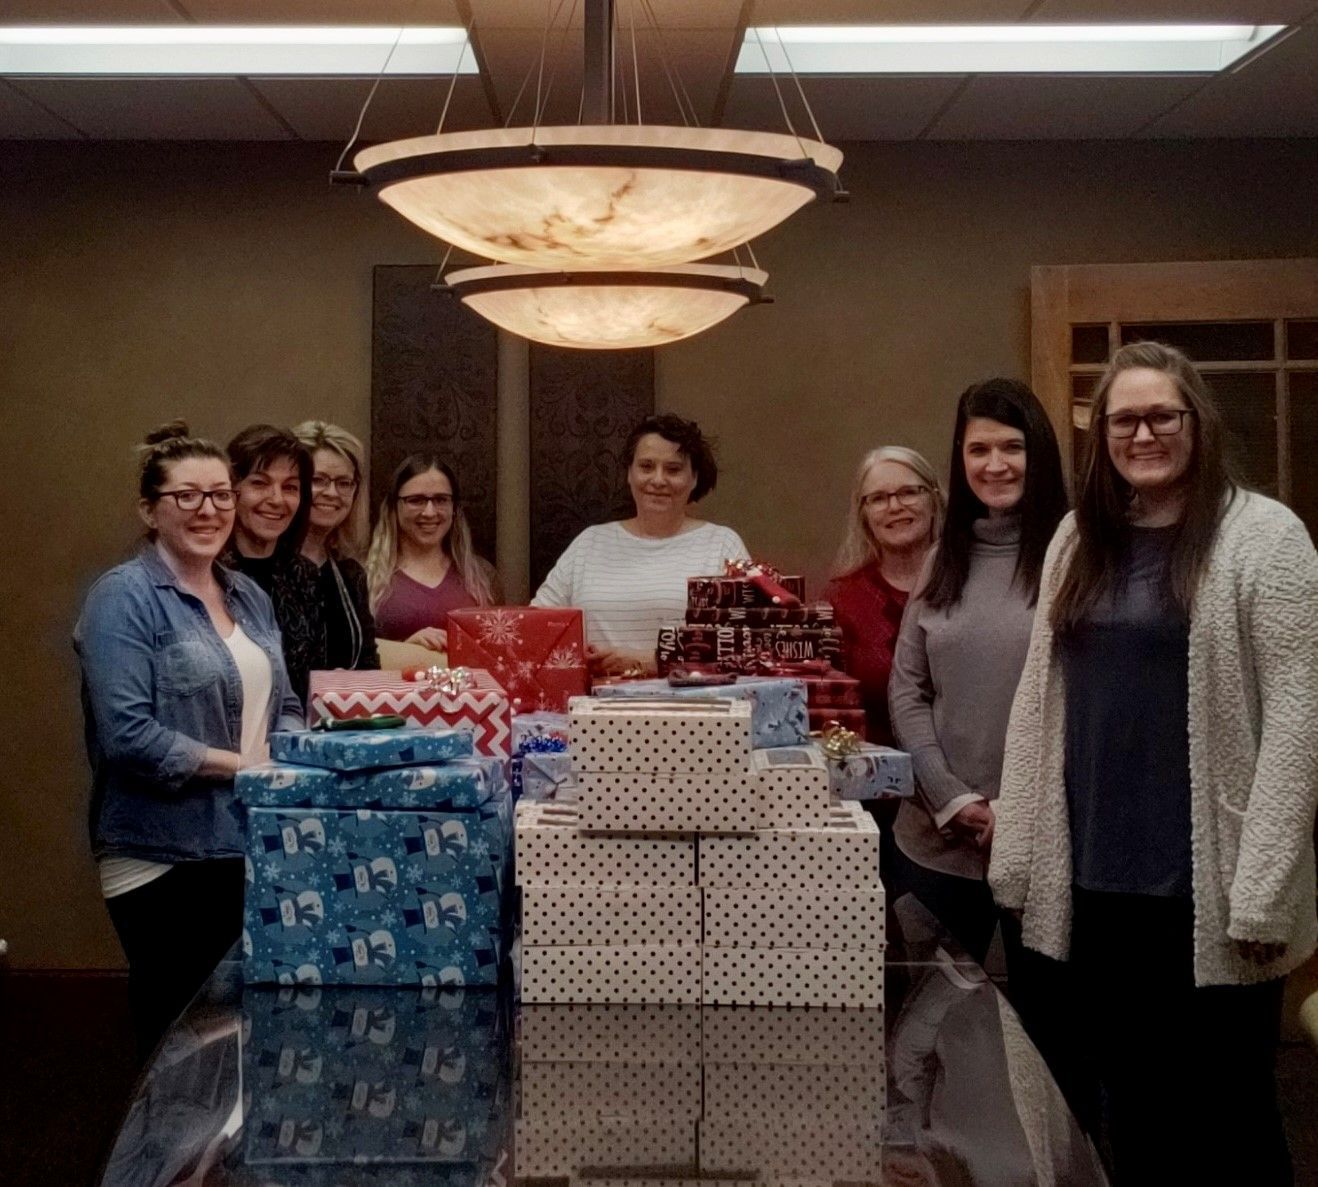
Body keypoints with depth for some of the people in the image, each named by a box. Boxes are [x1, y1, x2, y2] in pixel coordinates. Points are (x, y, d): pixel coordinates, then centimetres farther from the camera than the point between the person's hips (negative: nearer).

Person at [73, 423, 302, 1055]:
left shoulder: (250, 597, 12)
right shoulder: (125, 597, -10)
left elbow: (285, 707, 17)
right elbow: (127, 735, -19)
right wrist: (245, 767, -16)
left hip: (255, 849, 7)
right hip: (165, 860, -7)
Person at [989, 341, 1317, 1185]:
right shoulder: (1079, 540, 10)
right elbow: (1038, 703, 10)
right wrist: (1018, 855, 5)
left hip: (1206, 885, -5)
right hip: (1096, 877, 5)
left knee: (1227, 1116, 7)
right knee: (1131, 1102, 15)